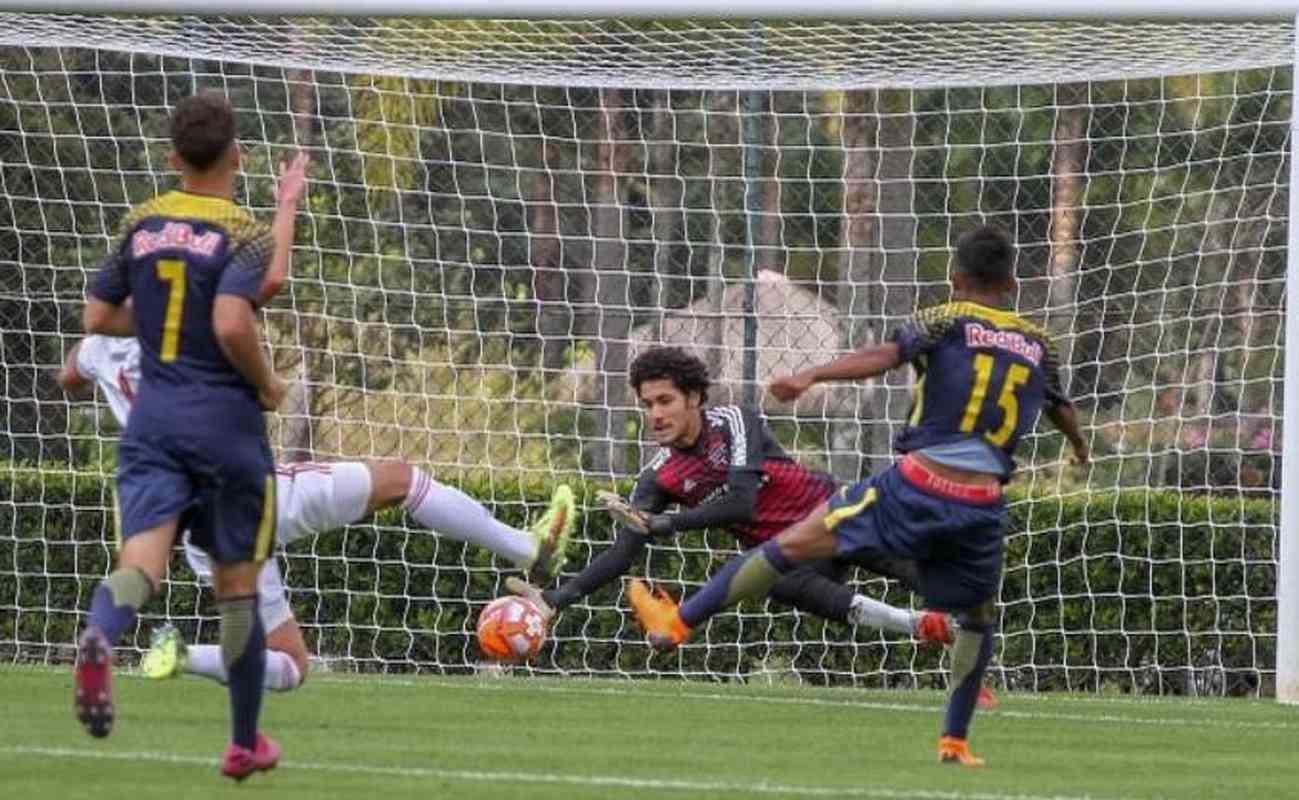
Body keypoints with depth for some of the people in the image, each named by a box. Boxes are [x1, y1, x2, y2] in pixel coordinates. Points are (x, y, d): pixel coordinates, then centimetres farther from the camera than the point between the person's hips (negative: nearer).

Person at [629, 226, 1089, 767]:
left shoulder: (949, 321, 5)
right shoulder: (1037, 344, 17)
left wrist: (811, 377, -24)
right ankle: (955, 739, 22)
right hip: (983, 505, 3)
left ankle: (679, 621, 1)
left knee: (794, 543, 1)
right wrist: (1078, 444, 58)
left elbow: (885, 354, -14)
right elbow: (1061, 408, 36)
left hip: (920, 484, -3)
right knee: (978, 615, 26)